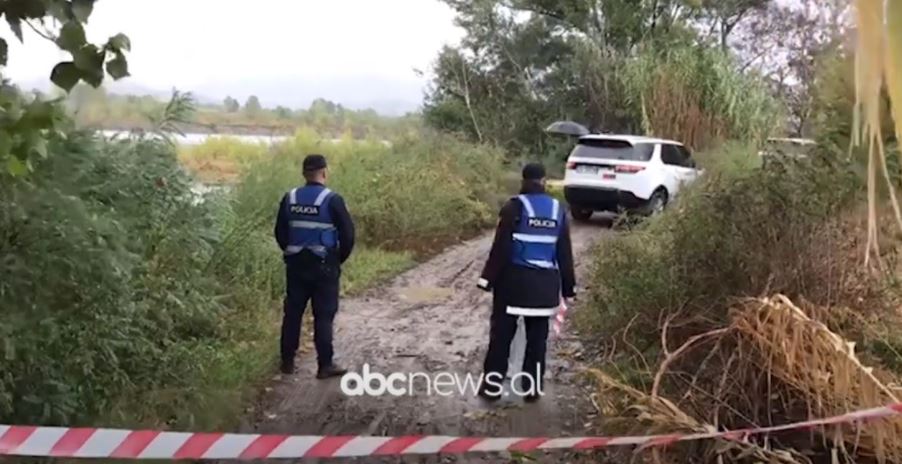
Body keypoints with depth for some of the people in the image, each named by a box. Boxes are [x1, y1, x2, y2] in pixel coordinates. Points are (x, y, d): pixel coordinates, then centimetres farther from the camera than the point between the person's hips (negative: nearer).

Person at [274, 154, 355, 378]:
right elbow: (348, 233, -11)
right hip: (324, 266, -4)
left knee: (292, 313, 13)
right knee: (323, 316, 2)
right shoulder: (332, 200, -11)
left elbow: (280, 232, 7)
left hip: (295, 265, 4)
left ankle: (287, 361, 20)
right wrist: (339, 258, 4)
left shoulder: (290, 198, 2)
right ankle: (325, 365, 5)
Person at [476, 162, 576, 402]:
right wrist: (568, 286, 13)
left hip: (513, 278, -3)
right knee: (537, 335, 12)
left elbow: (501, 248, -12)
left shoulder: (514, 207, -9)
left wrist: (488, 278, -6)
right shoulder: (558, 209, 4)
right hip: (545, 282, 3)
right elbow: (565, 254, 6)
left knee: (502, 332, 7)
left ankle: (492, 385, 11)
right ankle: (532, 388, 18)